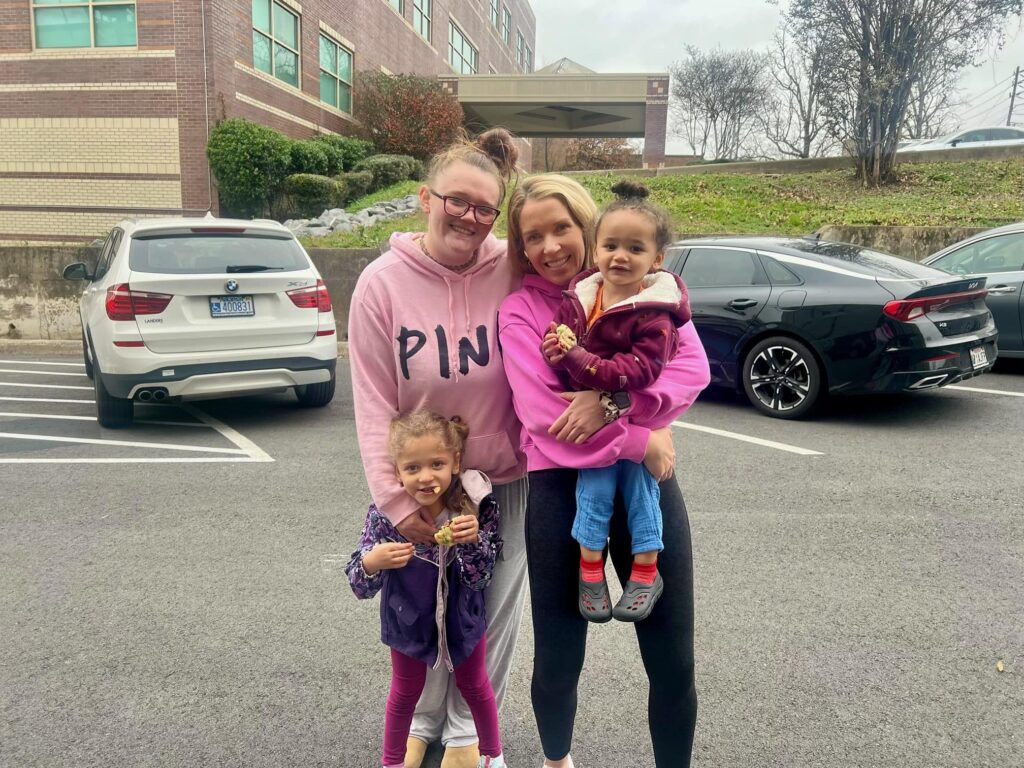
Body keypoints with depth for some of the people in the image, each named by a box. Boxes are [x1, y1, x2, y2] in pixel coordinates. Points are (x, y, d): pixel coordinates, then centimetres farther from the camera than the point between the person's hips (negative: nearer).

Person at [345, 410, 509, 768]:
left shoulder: (475, 509, -25)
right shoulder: (384, 514, -26)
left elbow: (479, 577, -21)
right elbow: (360, 586, -21)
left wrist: (472, 542, -40)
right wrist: (371, 563, -44)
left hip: (462, 619, 1)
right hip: (409, 622, -1)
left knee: (475, 686, 24)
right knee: (405, 694, 22)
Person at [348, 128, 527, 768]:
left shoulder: (514, 272, -13)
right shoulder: (383, 283, -11)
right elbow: (374, 403, -9)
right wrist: (395, 499, -12)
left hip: (506, 482, 0)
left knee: (494, 613, 14)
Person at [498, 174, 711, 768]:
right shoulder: (519, 309, -1)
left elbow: (693, 367, -6)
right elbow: (541, 411, -13)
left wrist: (612, 402, -20)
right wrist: (638, 441, -15)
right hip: (562, 488, -1)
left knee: (673, 661, 8)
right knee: (558, 659, 12)